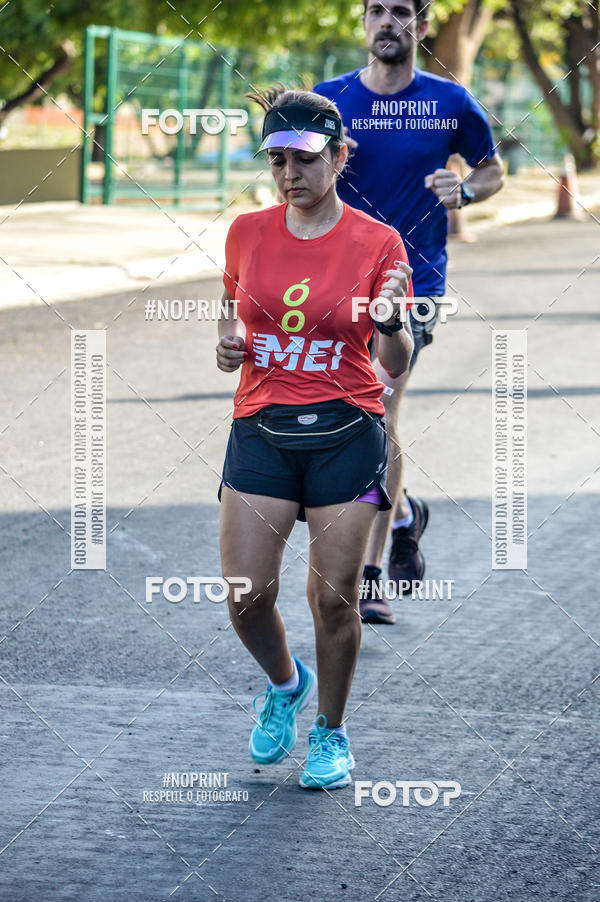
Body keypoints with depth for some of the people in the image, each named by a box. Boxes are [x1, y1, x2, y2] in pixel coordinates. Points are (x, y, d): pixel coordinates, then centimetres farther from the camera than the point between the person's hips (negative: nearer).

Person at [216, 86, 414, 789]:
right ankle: (284, 684, 27)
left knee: (334, 596, -2)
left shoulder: (377, 243, -3)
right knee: (246, 592, -5)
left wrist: (391, 322, -25)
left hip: (346, 434, -2)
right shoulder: (247, 232, 5)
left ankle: (330, 731, 20)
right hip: (262, 431, 2)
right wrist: (227, 343, 0)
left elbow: (395, 365, -4)